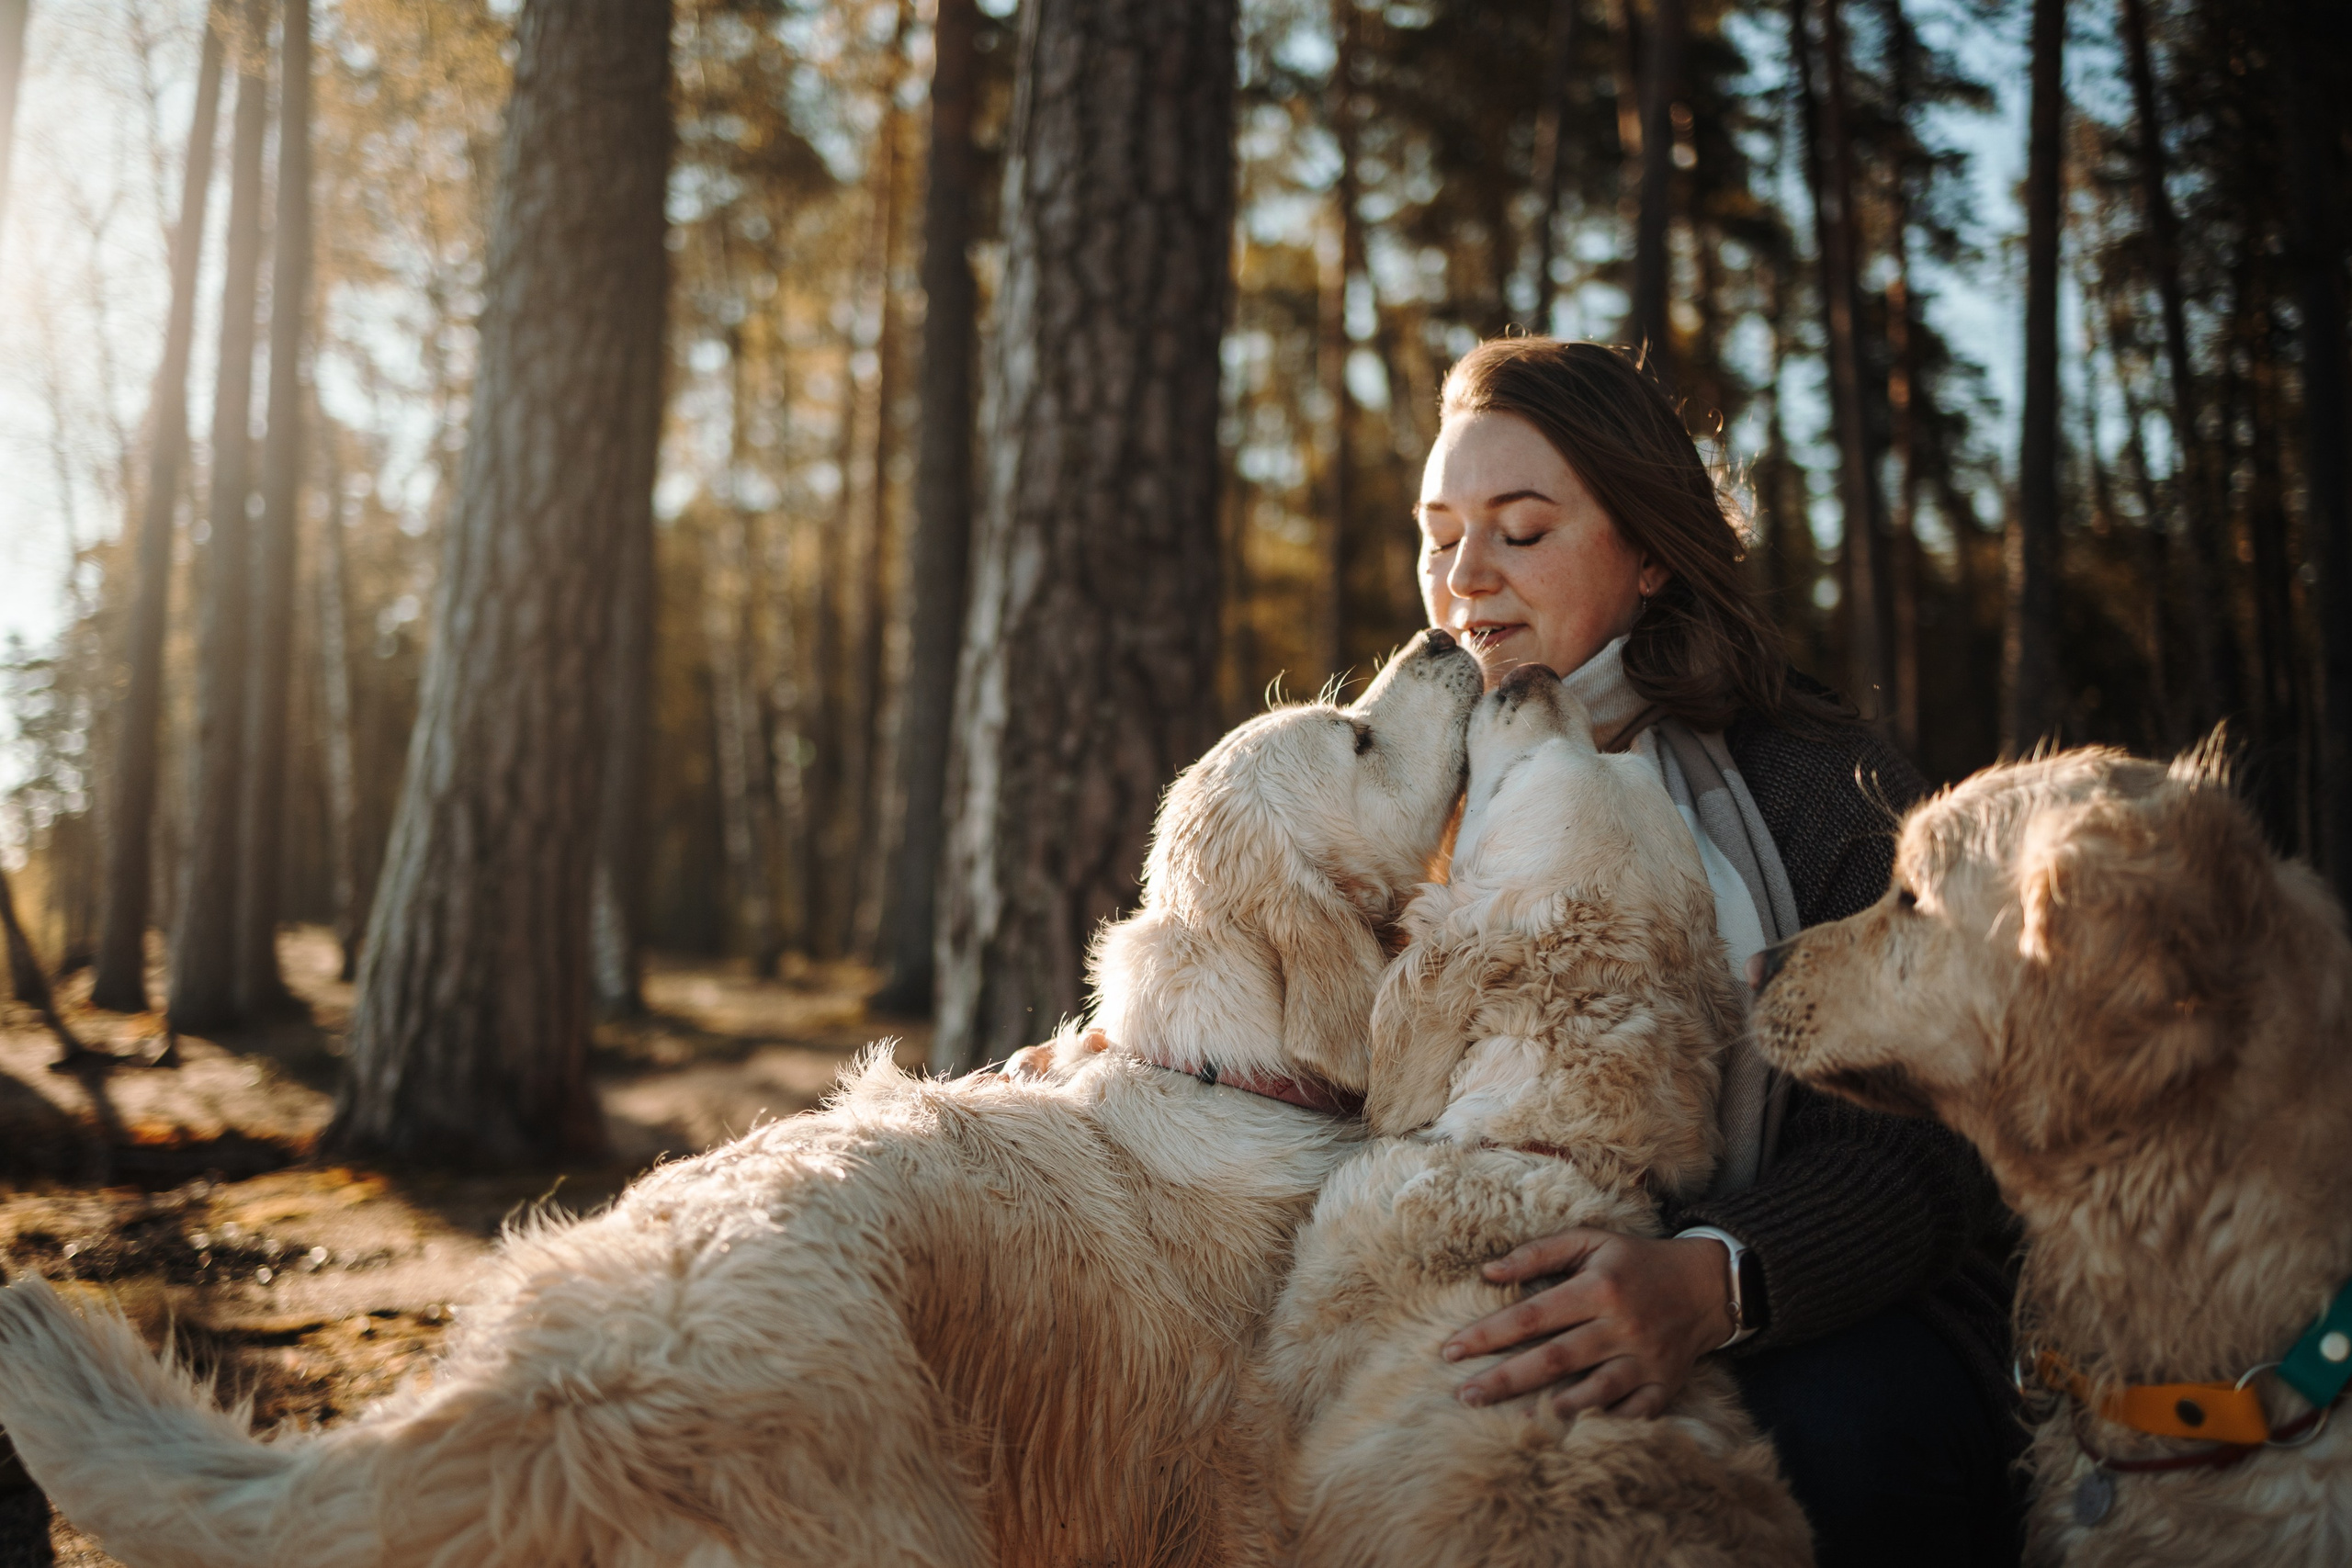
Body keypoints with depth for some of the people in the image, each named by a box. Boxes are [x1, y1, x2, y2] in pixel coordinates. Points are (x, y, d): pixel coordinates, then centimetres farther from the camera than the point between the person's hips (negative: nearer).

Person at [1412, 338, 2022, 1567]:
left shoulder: (1823, 787, -4)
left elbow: (1917, 1149, -14)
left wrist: (1711, 1280, -36)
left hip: (1822, 1324, -2)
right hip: (1515, 1314, 2)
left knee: (1833, 1431, -34)